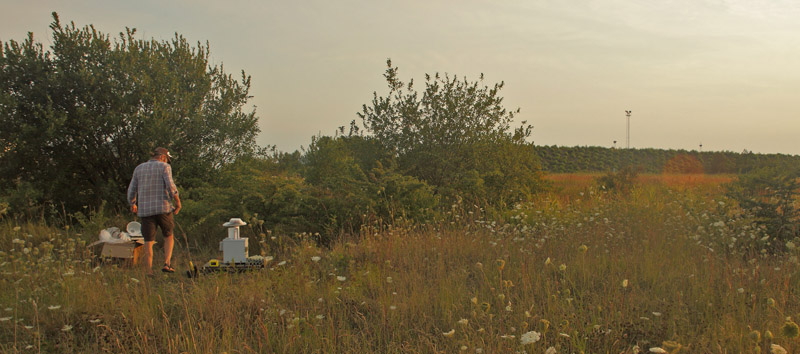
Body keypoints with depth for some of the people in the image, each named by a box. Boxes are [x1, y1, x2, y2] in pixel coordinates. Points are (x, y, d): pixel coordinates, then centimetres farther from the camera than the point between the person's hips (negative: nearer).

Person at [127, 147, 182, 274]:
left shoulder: (139, 168, 14)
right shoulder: (164, 167, 1)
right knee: (169, 237, 15)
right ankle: (167, 263, -3)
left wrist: (133, 204, 30)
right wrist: (177, 201, -2)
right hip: (163, 207, -3)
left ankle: (149, 273, 0)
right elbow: (170, 185, -12)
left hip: (145, 210, 3)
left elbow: (131, 190, 15)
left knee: (148, 242, 4)